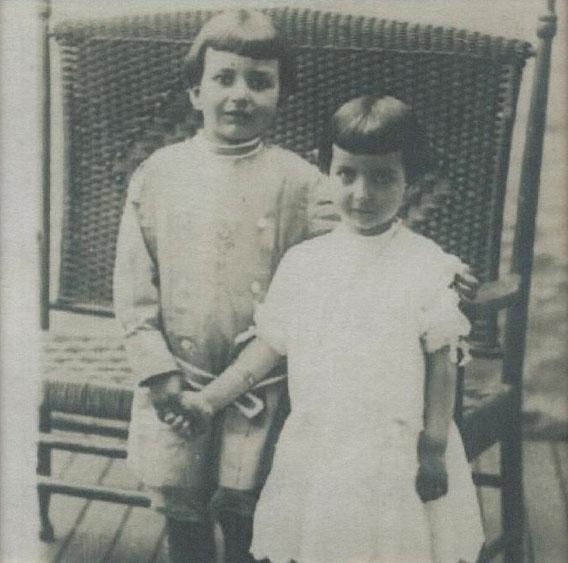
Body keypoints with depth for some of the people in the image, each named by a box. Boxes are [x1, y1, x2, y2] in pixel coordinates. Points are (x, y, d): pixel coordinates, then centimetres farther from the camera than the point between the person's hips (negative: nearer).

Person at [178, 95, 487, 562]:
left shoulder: (429, 266, -8)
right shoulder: (303, 262, 1)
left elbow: (442, 362, -6)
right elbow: (270, 344, 6)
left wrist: (434, 452, -8)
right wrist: (210, 400, 0)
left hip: (398, 460, -3)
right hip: (316, 457, 3)